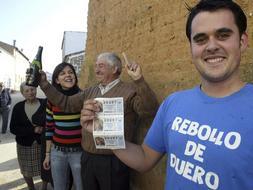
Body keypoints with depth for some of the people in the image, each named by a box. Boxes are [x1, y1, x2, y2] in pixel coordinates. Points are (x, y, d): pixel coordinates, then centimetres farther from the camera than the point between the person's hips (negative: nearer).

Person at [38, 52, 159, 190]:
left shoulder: (129, 91, -12)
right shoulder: (90, 92, 10)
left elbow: (150, 111, -25)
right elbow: (66, 103, 12)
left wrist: (139, 80, -35)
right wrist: (44, 84, 7)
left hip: (113, 162, -6)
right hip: (87, 158, 7)